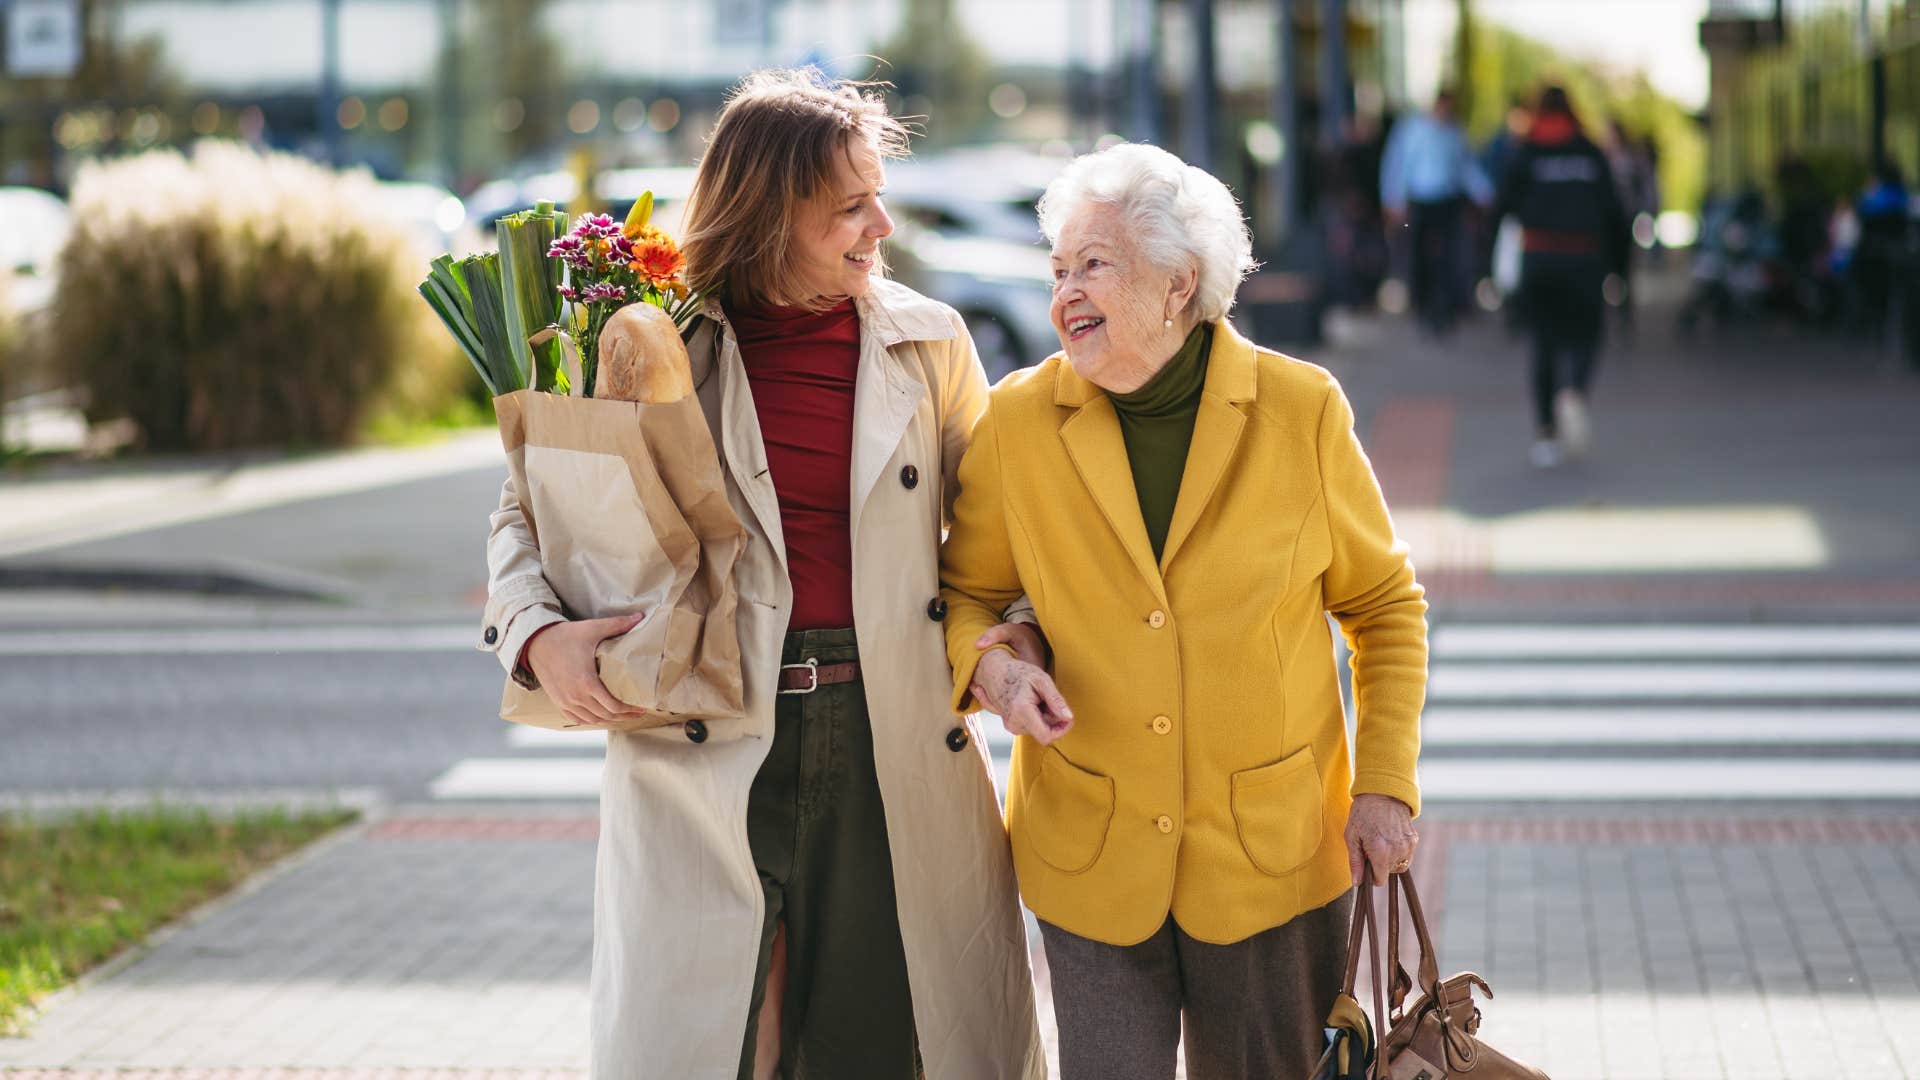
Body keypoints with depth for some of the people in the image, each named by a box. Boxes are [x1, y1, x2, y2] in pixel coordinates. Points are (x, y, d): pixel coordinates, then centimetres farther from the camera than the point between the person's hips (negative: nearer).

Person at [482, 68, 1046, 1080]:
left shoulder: (927, 343, 5)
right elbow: (528, 510, 8)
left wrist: (1019, 631, -1)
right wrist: (538, 633, -10)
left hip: (896, 752, 2)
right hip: (707, 754, -1)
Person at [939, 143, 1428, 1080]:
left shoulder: (1302, 412, -5)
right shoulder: (1017, 422, -3)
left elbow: (1385, 605, 5)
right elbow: (966, 594, 10)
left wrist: (1385, 786, -2)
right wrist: (989, 667, -13)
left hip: (1273, 860, -1)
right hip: (1090, 860, 1)